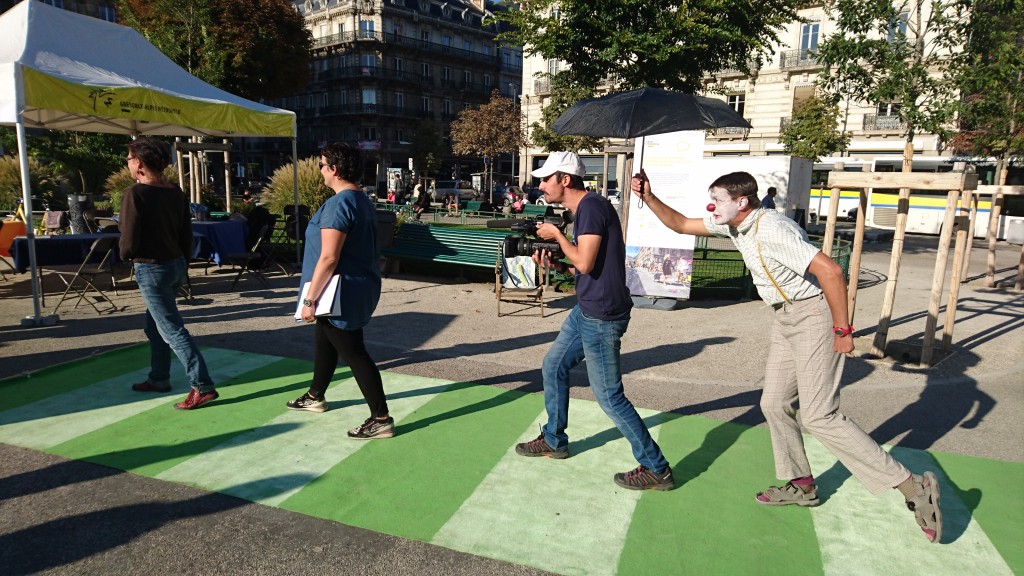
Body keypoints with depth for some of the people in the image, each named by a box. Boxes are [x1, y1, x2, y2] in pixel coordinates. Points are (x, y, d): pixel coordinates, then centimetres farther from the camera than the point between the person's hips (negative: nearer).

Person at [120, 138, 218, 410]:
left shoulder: (135, 193, -18)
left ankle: (202, 387, -8)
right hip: (176, 265, 8)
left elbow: (128, 243, -18)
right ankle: (159, 378, 33)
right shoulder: (176, 192, 4)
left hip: (151, 270, -8)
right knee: (155, 325, 22)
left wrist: (123, 252, 5)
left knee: (173, 329, -6)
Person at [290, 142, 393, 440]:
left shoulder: (337, 204, -20)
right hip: (357, 286, 10)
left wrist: (309, 299, -19)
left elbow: (328, 258, -25)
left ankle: (381, 419, 2)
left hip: (343, 292, -10)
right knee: (324, 342, 24)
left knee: (354, 353, -4)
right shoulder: (363, 200, 12)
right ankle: (315, 397, 42)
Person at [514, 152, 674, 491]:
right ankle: (554, 440, 35)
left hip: (602, 316, -10)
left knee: (608, 396, -3)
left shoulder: (591, 207, -17)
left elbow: (585, 263, -23)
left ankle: (656, 469, 9)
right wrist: (555, 266, 4)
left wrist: (556, 235, -9)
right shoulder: (584, 209, 13)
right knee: (553, 367, 19)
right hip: (587, 310, 11)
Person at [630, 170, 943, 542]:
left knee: (818, 416, -10)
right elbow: (680, 225, 13)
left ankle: (913, 486, 1)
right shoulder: (733, 225, 3)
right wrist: (648, 197, 2)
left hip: (814, 314, -9)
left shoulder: (771, 229, -25)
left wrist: (843, 330, -23)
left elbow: (830, 270, -30)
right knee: (774, 404, 12)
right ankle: (801, 485, 28)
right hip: (785, 318, 10)